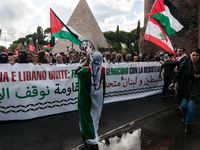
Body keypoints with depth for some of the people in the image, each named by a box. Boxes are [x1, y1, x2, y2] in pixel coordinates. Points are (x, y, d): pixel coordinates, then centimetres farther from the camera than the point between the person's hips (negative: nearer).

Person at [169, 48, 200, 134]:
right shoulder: (185, 63, -3)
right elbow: (178, 73, -1)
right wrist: (173, 82, -10)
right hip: (185, 88, 0)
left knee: (190, 107, -5)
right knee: (183, 106, -2)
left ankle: (188, 125, 14)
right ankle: (185, 116, 35)